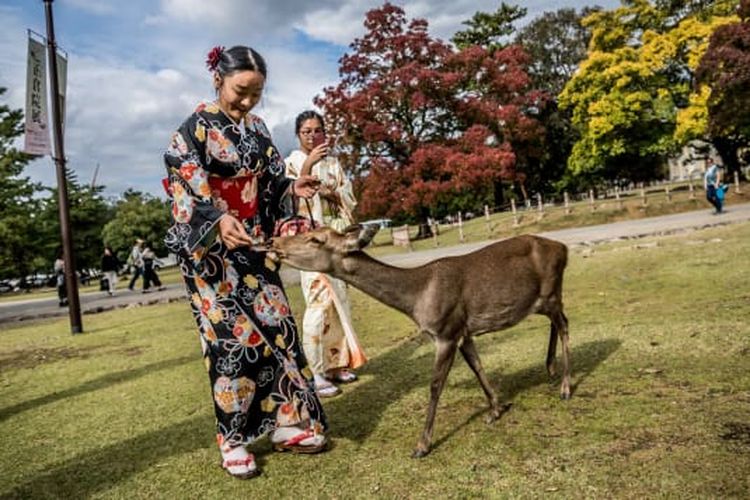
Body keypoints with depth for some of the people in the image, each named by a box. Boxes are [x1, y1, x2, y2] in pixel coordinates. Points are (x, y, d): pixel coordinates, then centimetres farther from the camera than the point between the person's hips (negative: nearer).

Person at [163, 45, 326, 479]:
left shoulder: (257, 128, 11)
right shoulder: (195, 128, -8)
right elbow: (186, 188, -18)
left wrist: (291, 188, -5)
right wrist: (218, 220, -35)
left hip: (253, 244, 6)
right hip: (212, 248, -6)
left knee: (276, 324, 4)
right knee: (232, 335, -5)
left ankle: (284, 421, 17)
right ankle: (232, 439, 9)